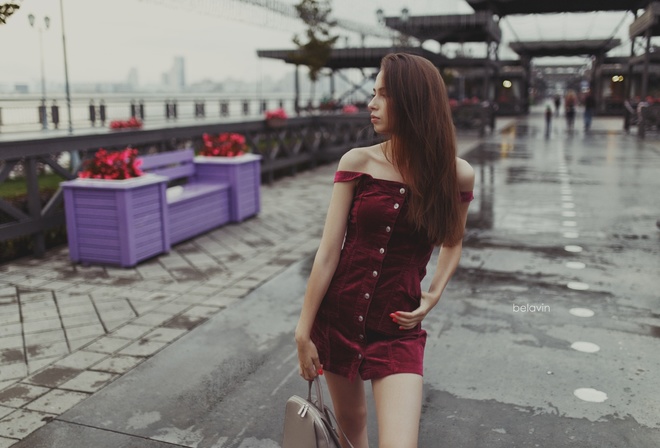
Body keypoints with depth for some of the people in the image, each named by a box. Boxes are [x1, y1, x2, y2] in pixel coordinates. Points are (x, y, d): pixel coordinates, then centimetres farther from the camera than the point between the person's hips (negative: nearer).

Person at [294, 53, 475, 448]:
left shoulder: (457, 175, -5)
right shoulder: (357, 162, -6)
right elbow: (328, 252, -6)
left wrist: (432, 297, -2)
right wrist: (304, 332, -5)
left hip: (397, 329, -1)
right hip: (337, 316, 1)